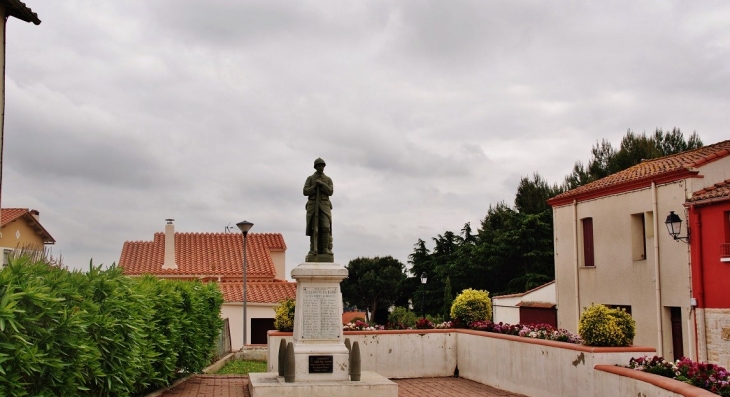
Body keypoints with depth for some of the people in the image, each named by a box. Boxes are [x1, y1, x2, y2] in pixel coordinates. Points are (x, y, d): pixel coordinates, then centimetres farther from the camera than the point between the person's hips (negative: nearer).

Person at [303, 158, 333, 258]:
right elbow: (306, 192, -4)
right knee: (314, 228, -5)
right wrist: (315, 186, -19)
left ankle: (326, 249, -10)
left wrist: (321, 184, -17)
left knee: (325, 227, -13)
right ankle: (314, 250, 0)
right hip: (313, 206, 0)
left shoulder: (328, 180, 11)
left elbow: (330, 192, -5)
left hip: (324, 207, 1)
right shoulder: (310, 179, 8)